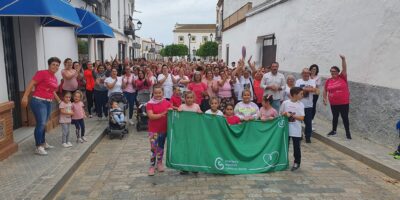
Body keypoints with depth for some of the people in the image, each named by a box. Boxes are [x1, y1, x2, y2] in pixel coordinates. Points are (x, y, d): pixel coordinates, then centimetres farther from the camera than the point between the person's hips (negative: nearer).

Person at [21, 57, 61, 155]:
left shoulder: (55, 78, 14)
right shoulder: (42, 73, -10)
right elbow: (31, 84, -14)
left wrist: (59, 100, 32)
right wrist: (25, 96, -20)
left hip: (48, 103, 8)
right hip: (38, 101, -8)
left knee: (43, 124, 15)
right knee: (41, 124, -10)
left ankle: (43, 143, 26)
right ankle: (38, 147, -2)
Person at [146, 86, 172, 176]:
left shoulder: (167, 103, 1)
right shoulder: (150, 104, -8)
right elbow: (151, 116, -18)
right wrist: (162, 114, -23)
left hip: (164, 129, 3)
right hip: (153, 130, -3)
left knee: (161, 147, 16)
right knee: (153, 148, -5)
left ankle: (159, 163, 31)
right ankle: (152, 166, 7)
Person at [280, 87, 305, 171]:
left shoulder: (300, 105, -4)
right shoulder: (285, 103, -3)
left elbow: (302, 118, -9)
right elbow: (280, 114, 7)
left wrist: (291, 115, -17)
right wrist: (285, 114, -14)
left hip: (296, 130, -1)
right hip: (286, 128, 1)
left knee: (296, 146, 5)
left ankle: (297, 162, 21)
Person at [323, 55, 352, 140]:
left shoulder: (342, 77, -5)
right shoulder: (328, 81, 0)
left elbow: (344, 69, -16)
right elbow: (325, 90, 9)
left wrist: (343, 59, -26)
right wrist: (325, 99, 3)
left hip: (344, 103, -2)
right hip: (333, 104, 3)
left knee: (345, 117, 3)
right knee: (335, 117, 17)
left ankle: (348, 133, 13)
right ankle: (334, 131, 31)